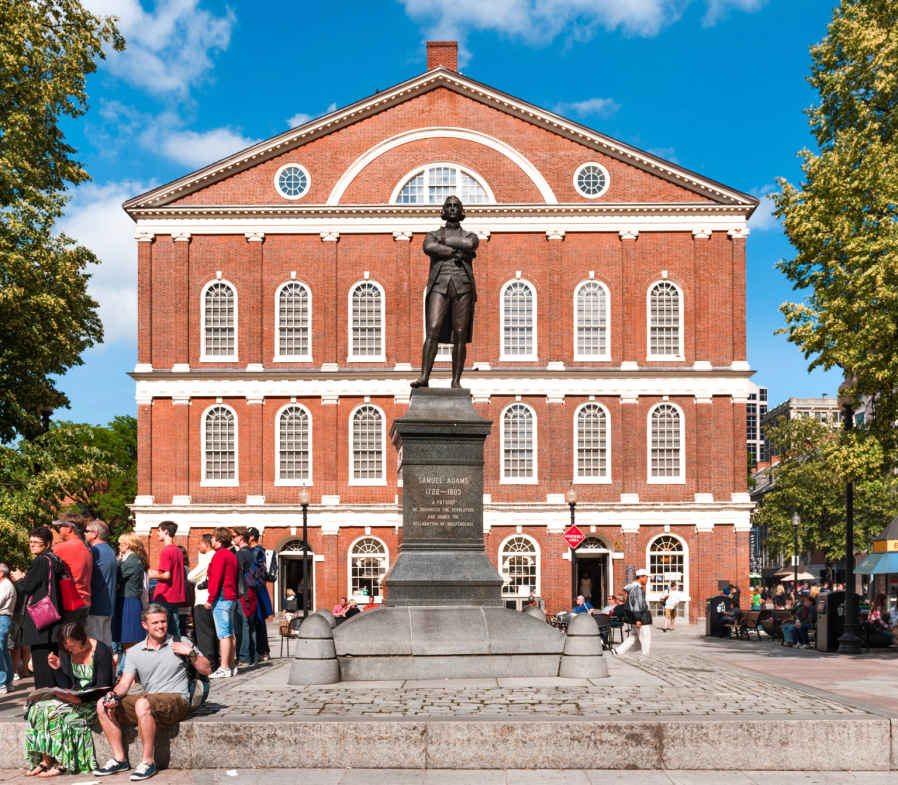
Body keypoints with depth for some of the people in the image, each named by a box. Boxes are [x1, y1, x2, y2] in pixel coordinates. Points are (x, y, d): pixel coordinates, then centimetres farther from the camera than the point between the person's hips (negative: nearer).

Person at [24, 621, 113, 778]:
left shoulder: (101, 651, -12)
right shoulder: (66, 652, 5)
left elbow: (103, 688, -14)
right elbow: (66, 686, 8)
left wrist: (80, 698, -27)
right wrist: (57, 669, -7)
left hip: (93, 700, -6)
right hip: (73, 698, 6)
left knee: (56, 711, -28)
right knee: (39, 706, -19)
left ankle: (62, 763, -22)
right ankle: (45, 760, -19)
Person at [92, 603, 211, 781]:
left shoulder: (180, 643, 4)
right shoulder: (135, 652, 12)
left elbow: (206, 671, 4)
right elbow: (124, 683, 7)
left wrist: (191, 654, -11)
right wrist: (114, 694, -14)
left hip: (177, 701, -5)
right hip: (149, 700, 5)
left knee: (143, 704, -35)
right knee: (103, 705, -8)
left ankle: (148, 762, -25)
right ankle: (120, 759, -4)